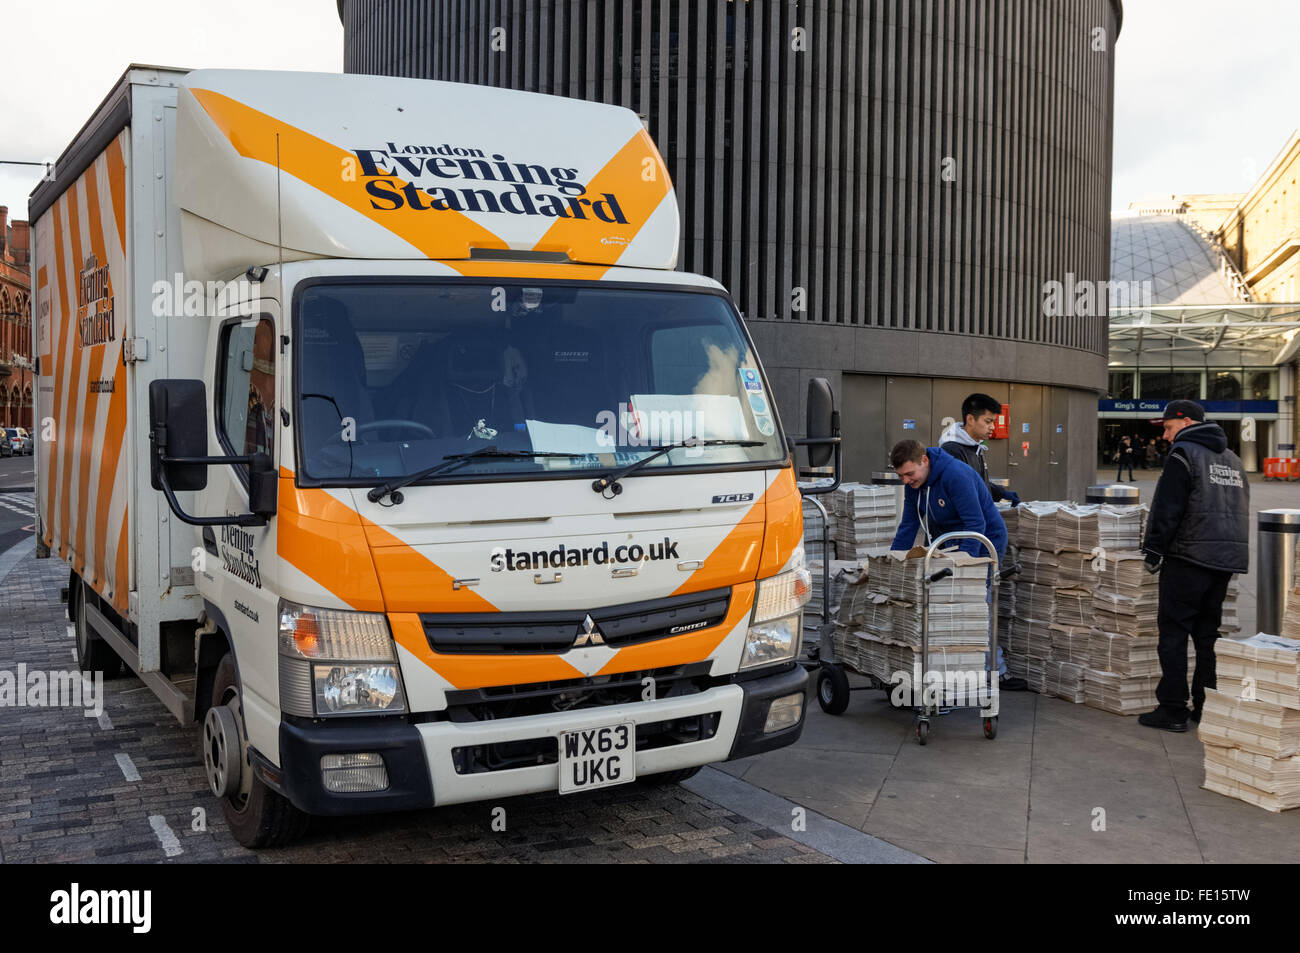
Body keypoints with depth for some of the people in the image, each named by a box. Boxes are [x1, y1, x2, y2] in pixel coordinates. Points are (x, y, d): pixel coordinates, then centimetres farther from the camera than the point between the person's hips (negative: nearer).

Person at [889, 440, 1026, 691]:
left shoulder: (956, 475, -28)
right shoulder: (914, 482, -3)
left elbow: (976, 524, -28)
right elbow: (908, 526, 4)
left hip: (983, 543, -8)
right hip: (947, 544, 8)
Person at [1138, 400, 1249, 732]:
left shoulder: (1184, 454, -8)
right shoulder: (1232, 459, 18)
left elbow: (1167, 509, -15)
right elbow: (1240, 511, 22)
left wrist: (1154, 550, -9)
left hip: (1189, 558, -8)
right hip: (1227, 559, 8)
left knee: (1173, 632, -3)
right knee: (1208, 633, 13)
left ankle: (1173, 710, -3)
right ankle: (1208, 707, 16)